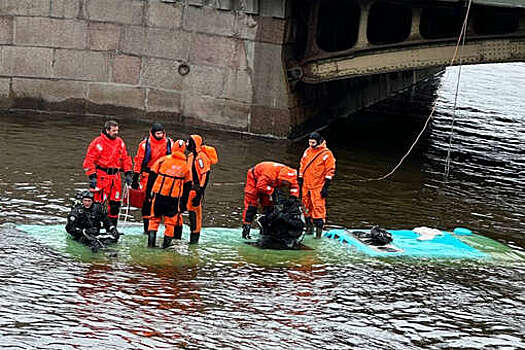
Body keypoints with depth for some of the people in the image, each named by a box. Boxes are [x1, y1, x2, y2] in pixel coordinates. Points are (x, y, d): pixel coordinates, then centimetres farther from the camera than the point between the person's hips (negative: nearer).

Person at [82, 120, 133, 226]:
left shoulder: (120, 142, 11)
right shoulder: (98, 142, -9)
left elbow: (125, 159, 19)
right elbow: (89, 160, -9)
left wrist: (128, 173, 11)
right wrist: (92, 177, -14)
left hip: (115, 177, 6)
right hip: (101, 176, -6)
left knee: (115, 204, 9)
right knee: (98, 203, -8)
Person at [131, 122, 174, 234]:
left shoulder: (169, 143, 2)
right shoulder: (145, 144, -4)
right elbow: (138, 161, 1)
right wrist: (135, 178, -1)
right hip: (148, 176, -1)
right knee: (147, 202, 2)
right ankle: (147, 227, 10)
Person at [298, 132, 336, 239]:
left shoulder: (326, 154, -6)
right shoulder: (307, 152, 11)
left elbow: (330, 171, -6)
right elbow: (302, 167, 19)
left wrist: (326, 187, -10)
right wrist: (300, 181, 15)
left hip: (318, 187, -6)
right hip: (306, 186, 6)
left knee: (318, 207, -11)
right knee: (307, 206, 10)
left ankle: (319, 229, -9)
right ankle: (309, 227, 22)